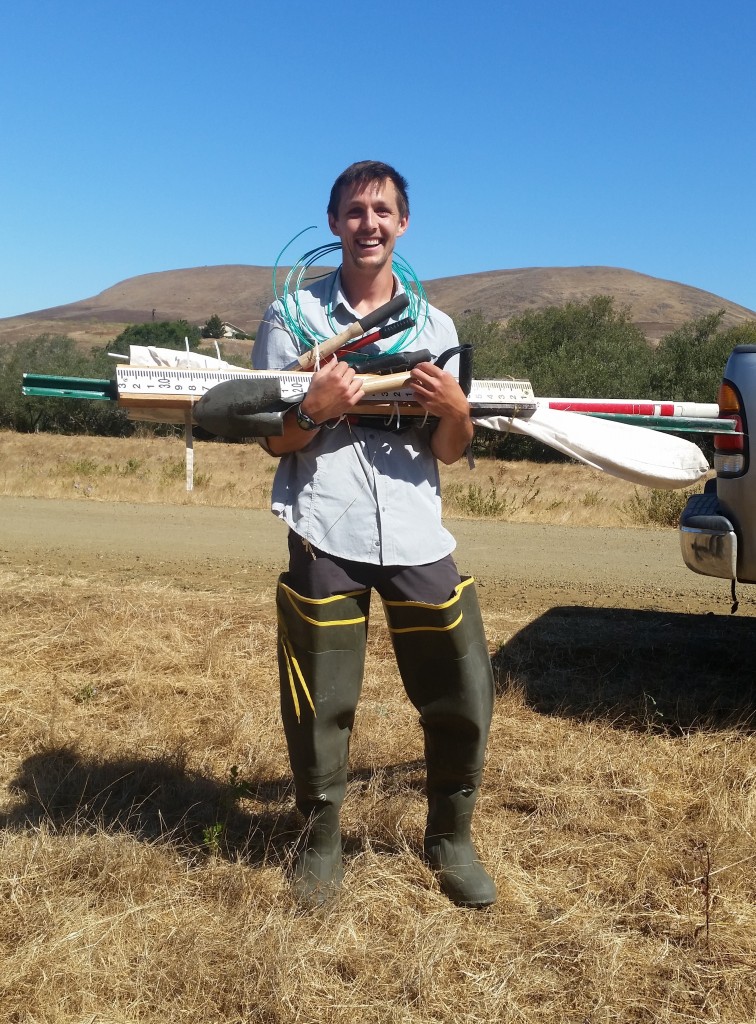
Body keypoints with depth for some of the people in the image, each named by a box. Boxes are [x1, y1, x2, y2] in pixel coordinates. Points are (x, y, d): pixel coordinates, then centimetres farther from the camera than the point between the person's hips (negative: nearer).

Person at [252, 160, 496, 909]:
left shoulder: (435, 326, 11)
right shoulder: (294, 315, 4)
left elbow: (449, 452, 11)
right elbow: (272, 441, 2)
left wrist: (454, 411, -10)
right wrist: (316, 410, -18)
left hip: (418, 537, 3)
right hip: (326, 537, -2)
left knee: (463, 693, 4)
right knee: (320, 704, 5)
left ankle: (450, 838, 27)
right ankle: (320, 839, 28)